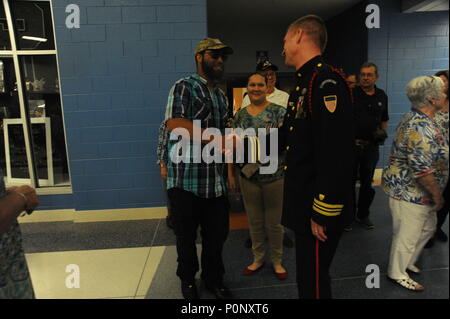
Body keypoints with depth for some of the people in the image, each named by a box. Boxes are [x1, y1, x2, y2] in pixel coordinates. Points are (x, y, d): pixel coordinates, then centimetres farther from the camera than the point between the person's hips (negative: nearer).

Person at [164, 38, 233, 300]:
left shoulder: (222, 96, 17)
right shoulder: (183, 87, -5)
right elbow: (174, 124, -21)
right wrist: (216, 139, -25)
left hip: (216, 180, 6)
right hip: (186, 178, -5)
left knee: (217, 233, 13)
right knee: (187, 235, 12)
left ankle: (214, 278, 37)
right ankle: (188, 279, 36)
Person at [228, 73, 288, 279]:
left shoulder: (278, 111, -5)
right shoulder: (240, 115, 7)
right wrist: (230, 173, 6)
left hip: (274, 175, -3)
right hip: (248, 176, 3)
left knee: (274, 221, 10)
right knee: (254, 221, 16)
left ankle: (277, 261, 30)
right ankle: (258, 259, 35)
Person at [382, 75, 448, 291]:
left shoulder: (415, 118, 7)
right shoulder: (422, 128, -26)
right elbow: (422, 169, -28)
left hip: (411, 189, 10)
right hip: (409, 191, -10)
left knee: (428, 228, 23)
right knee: (408, 235, 6)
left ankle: (407, 262, 41)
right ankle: (397, 273, 27)